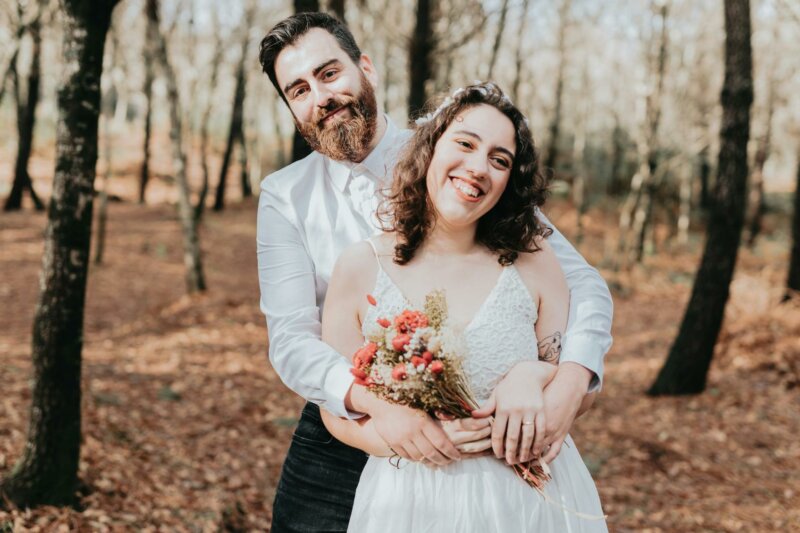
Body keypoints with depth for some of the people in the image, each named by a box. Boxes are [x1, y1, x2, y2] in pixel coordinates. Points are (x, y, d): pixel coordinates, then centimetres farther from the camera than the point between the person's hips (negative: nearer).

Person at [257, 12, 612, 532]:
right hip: (339, 445, 1)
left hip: (456, 446, 0)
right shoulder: (285, 197, -2)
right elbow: (291, 339, -12)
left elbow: (583, 284, -9)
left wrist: (568, 386, -29)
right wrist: (375, 403, -32)